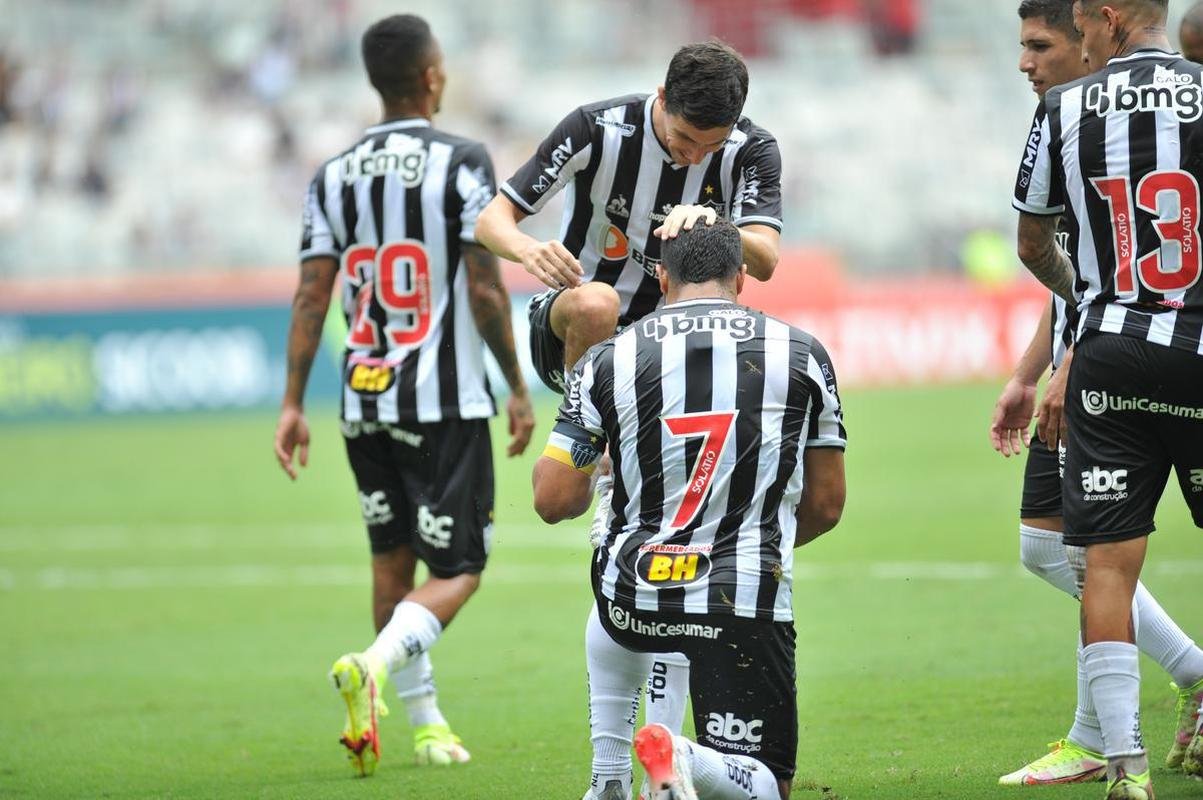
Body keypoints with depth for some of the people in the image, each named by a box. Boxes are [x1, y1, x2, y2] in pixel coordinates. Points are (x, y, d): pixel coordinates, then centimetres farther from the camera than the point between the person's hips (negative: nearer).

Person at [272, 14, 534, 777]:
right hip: (446, 400, -5)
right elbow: (485, 290, -10)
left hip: (364, 401, 5)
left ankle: (425, 723, 24)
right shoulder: (461, 163, -7)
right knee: (458, 569, -1)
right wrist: (518, 387, -1)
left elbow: (312, 294, 3)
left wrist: (293, 404, 6)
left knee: (393, 559, 18)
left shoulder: (334, 176, 6)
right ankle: (374, 665, -26)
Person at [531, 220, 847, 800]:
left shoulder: (608, 361, 0)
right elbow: (825, 506, 9)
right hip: (746, 601, -2)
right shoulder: (800, 355, 3)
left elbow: (554, 501, -1)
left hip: (635, 597, 3)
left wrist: (549, 461, 23)